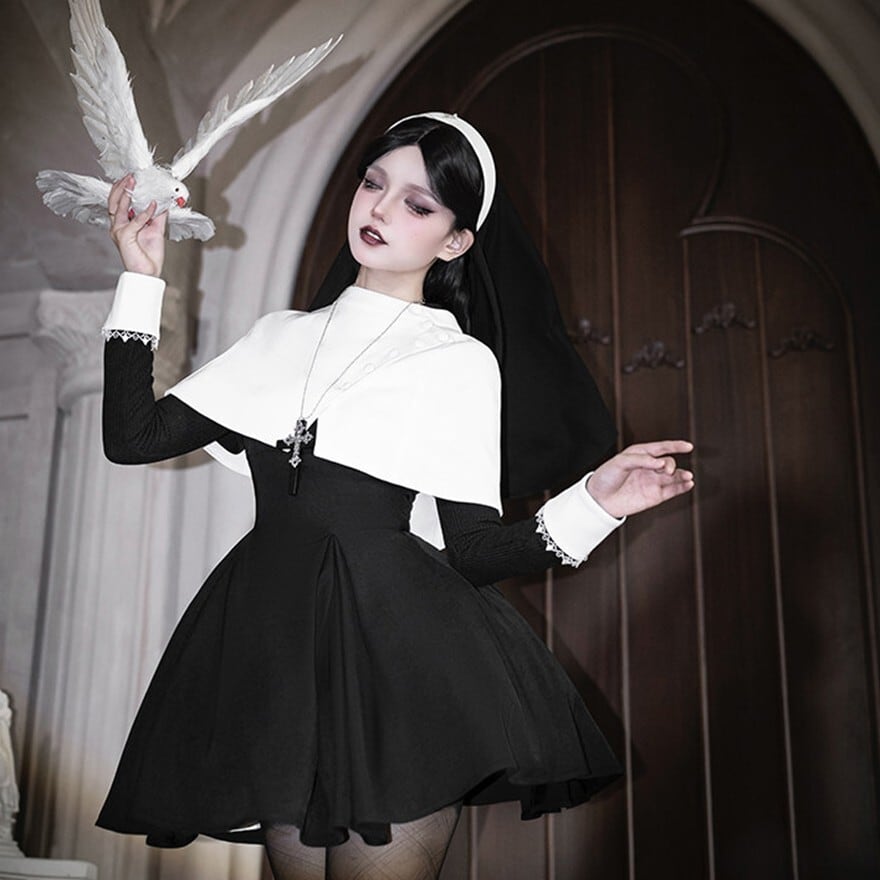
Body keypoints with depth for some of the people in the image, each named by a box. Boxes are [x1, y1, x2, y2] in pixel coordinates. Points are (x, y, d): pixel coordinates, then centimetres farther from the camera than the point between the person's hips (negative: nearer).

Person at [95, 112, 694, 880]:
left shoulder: (462, 361, 0)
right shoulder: (283, 335, 11)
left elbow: (469, 549, -4)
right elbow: (134, 436, 7)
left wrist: (593, 504, -18)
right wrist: (141, 277, 8)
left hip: (395, 650, -4)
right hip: (274, 647, 4)